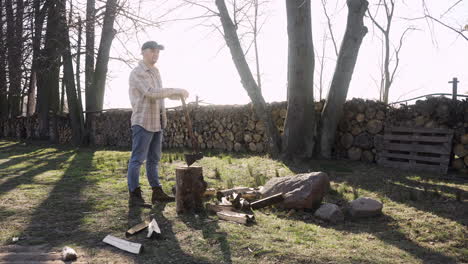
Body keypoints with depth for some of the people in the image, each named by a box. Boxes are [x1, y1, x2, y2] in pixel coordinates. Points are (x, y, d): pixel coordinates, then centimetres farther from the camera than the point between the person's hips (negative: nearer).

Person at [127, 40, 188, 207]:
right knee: (137, 159, -4)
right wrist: (175, 91, -22)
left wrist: (179, 95, 14)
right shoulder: (137, 73, -10)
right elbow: (151, 93, -23)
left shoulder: (155, 71, 17)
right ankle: (134, 195, 2)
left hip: (157, 122, 9)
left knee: (153, 160, 12)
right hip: (143, 122, -9)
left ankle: (157, 193, 18)